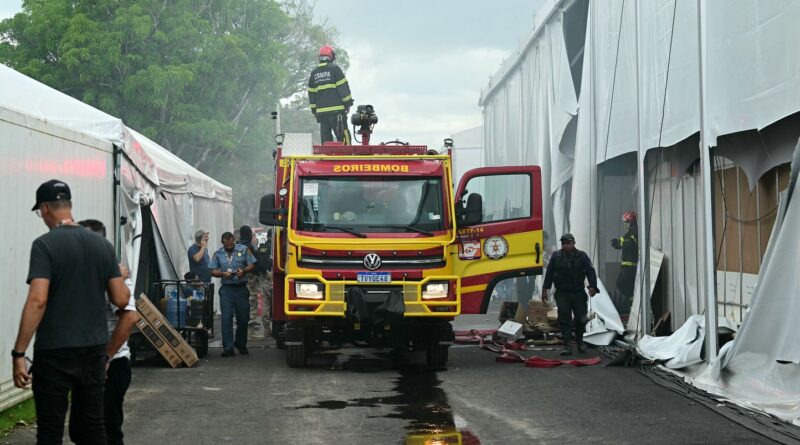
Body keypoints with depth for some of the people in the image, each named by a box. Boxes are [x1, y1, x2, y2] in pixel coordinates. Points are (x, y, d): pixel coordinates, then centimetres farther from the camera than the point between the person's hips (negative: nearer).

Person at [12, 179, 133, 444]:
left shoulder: (45, 245, -9)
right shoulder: (103, 245, 7)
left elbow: (37, 301, -18)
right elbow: (122, 300, 5)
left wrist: (19, 353, -16)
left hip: (54, 353, -5)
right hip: (94, 350, 5)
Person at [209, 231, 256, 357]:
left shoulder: (243, 250, 6)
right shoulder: (218, 254, 9)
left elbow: (252, 265, 4)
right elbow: (213, 271, 6)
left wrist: (244, 271, -15)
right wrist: (223, 274, -13)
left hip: (241, 288, 0)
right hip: (226, 289, 0)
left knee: (243, 318, 7)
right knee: (226, 319, -7)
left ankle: (241, 344, 26)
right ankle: (228, 348, -6)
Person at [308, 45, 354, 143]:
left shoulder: (314, 73, 14)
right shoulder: (334, 69, -3)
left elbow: (311, 93, 16)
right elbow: (343, 88, -6)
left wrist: (314, 110, 22)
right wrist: (348, 103, 0)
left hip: (321, 111, 5)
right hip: (336, 108, -5)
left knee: (325, 137, 8)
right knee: (343, 136, -6)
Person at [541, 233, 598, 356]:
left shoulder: (582, 256, 0)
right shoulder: (556, 256, 4)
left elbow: (590, 271, -6)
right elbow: (549, 273, 8)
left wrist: (592, 286, -20)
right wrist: (545, 289, 5)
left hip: (578, 293, 0)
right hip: (562, 293, 0)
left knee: (580, 318, 6)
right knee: (564, 319, -9)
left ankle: (580, 341, 30)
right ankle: (567, 346, -9)